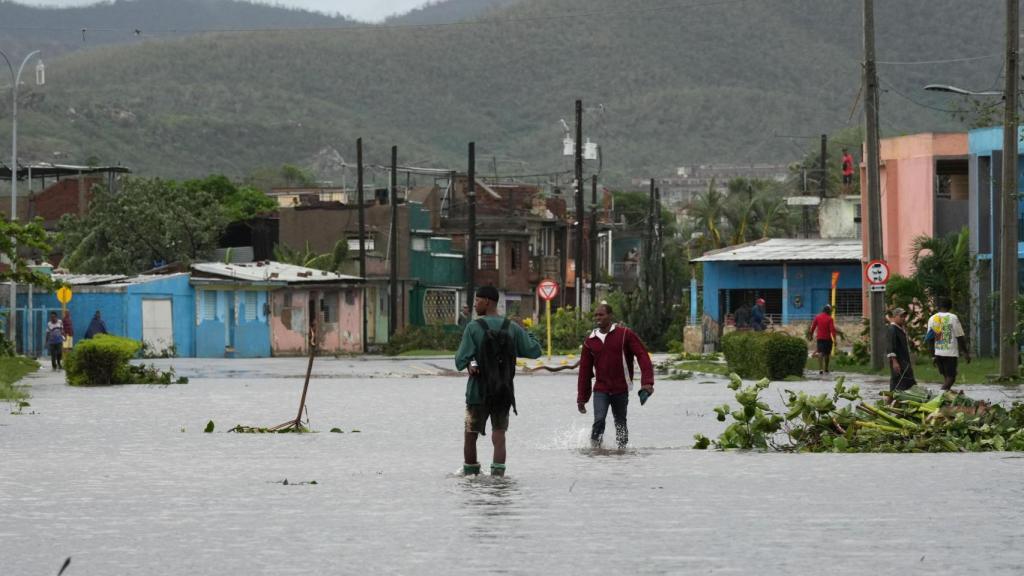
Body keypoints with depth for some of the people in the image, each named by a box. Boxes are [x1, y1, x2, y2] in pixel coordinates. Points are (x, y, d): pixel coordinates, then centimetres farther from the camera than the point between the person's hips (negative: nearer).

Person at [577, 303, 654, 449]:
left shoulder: (625, 335, -5)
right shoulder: (590, 341, 6)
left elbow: (643, 356, -9)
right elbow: (585, 371, 11)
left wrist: (647, 382, -22)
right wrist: (581, 399, 10)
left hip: (621, 389, -1)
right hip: (601, 389, 1)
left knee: (620, 424, 9)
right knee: (599, 420, -17)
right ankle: (595, 447, -4)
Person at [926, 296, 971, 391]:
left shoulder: (932, 319, 5)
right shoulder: (953, 318, -6)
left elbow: (930, 339, 3)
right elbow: (960, 337, -6)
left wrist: (933, 355, 6)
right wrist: (966, 353, 1)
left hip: (938, 353, 4)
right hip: (951, 353, -4)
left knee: (946, 376, 17)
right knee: (951, 376, -2)